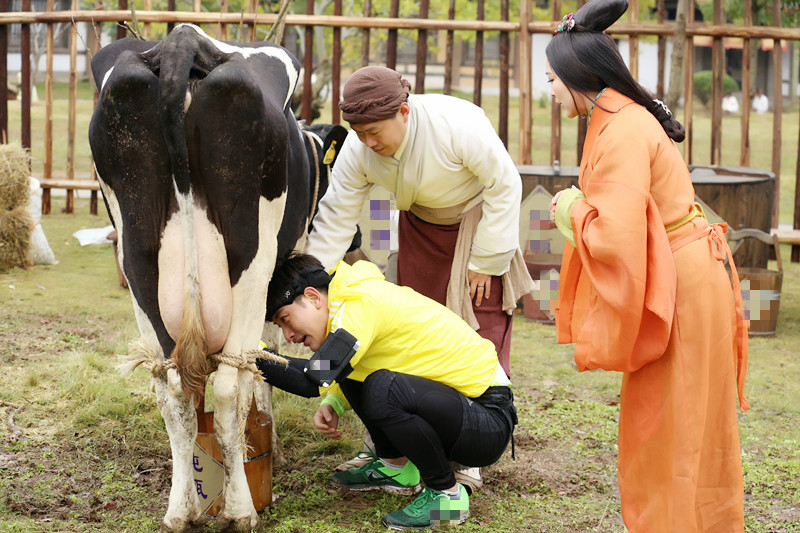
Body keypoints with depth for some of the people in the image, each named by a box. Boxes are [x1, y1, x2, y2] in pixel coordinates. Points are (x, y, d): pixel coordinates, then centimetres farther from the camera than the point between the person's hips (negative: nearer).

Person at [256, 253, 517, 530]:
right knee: (352, 367, 11)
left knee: (383, 389, -32)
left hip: (490, 421, -10)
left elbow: (315, 379, -30)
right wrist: (334, 404, 4)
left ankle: (447, 494, -11)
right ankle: (395, 468, 22)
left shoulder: (361, 304, -21)